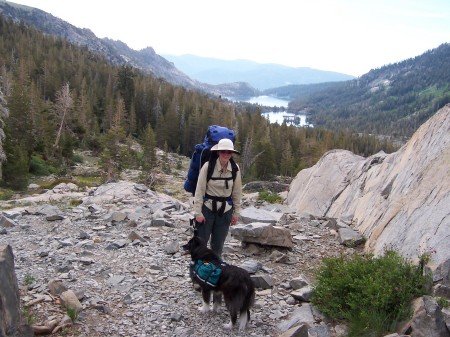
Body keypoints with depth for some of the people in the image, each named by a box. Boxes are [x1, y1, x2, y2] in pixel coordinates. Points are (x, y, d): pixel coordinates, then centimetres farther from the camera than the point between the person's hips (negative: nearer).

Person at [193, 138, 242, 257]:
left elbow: (237, 192, 4)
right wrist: (198, 212, -10)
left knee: (218, 243, 9)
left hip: (225, 210, 3)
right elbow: (199, 190, -10)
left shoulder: (235, 169, -5)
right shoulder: (208, 166, -15)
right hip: (207, 208, -2)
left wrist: (236, 213, 7)